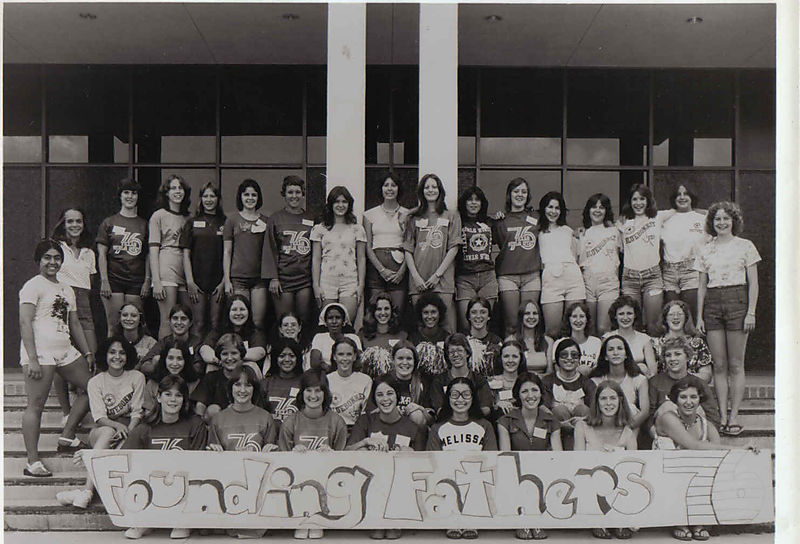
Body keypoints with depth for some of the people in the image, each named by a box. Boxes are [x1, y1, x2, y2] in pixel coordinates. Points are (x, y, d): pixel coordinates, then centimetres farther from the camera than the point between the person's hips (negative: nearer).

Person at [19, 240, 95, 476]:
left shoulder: (67, 289, 20)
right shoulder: (33, 286, -3)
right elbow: (25, 323, -12)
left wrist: (87, 353, 19)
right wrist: (32, 359, -20)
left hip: (65, 351, 8)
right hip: (40, 352, -8)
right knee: (36, 405, -8)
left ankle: (66, 437, 19)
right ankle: (33, 462, -6)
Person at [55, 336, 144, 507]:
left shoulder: (136, 377, 3)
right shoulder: (95, 382, 3)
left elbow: (137, 413, -2)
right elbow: (99, 417, -9)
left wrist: (127, 431, -22)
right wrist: (118, 425, -29)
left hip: (130, 429, 1)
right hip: (101, 431, -1)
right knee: (108, 432, -36)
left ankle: (87, 489, -36)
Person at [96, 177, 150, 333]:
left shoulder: (143, 225, 13)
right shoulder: (109, 223, 7)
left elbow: (148, 256, 11)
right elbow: (102, 255, 3)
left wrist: (147, 280, 2)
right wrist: (104, 281, -6)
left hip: (136, 281, 2)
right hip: (113, 279, -1)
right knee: (114, 326, -4)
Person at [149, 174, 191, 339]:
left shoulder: (187, 218, 20)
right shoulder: (159, 216, 5)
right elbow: (153, 251, -2)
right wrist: (156, 281, -12)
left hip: (185, 272, 5)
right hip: (166, 270, -5)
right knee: (167, 322, -9)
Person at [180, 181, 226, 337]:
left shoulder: (225, 222, 6)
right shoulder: (193, 222, 7)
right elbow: (186, 254, 5)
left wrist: (224, 281, -3)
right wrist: (189, 281, -4)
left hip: (218, 280, 0)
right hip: (197, 280, 0)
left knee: (215, 323, 2)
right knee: (199, 323, -1)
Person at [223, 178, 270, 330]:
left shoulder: (265, 221, 12)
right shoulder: (232, 220, 6)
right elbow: (227, 252, 5)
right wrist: (226, 280, -2)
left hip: (259, 278, 2)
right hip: (238, 277, -1)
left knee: (259, 322, -3)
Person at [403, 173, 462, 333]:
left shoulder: (451, 217, 10)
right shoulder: (414, 218, 14)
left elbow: (453, 248, 2)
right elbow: (408, 250, 9)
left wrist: (437, 274, -7)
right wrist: (416, 276, -4)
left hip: (443, 280, -1)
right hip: (418, 282, 1)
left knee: (447, 328, -7)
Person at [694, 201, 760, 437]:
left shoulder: (745, 246, 4)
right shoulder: (706, 250, 13)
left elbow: (753, 283, 2)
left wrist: (751, 312, -7)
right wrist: (699, 315, 7)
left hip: (737, 302, -3)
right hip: (712, 304, 3)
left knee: (735, 365, -2)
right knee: (719, 365, 2)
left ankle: (734, 416, 3)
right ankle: (722, 416, 6)